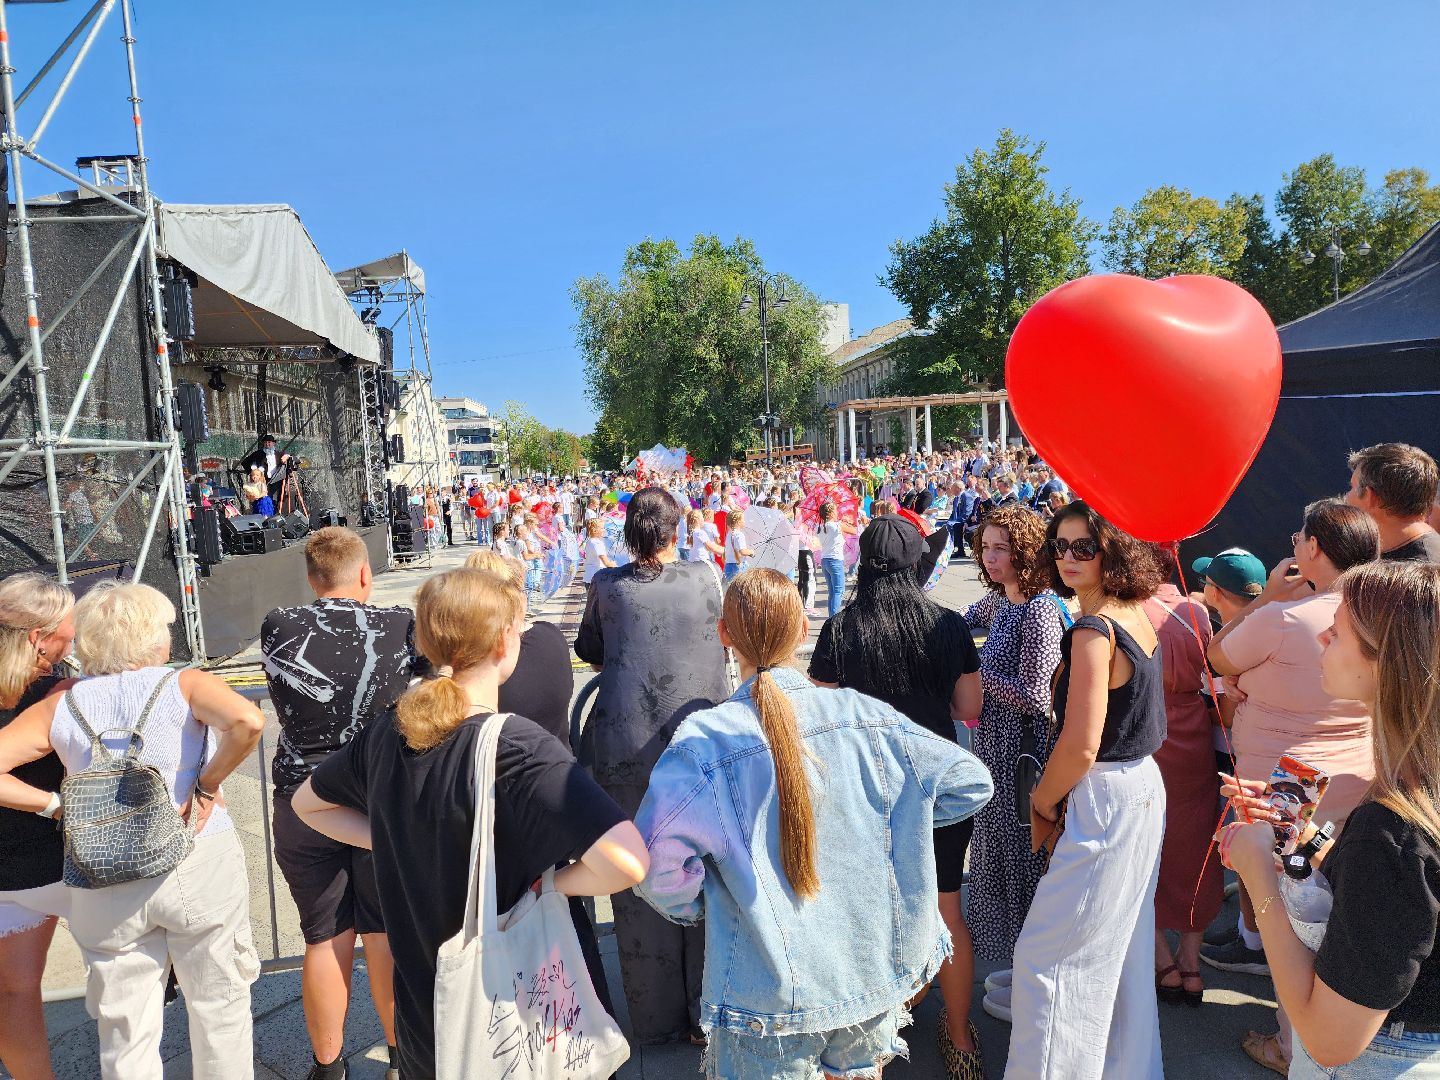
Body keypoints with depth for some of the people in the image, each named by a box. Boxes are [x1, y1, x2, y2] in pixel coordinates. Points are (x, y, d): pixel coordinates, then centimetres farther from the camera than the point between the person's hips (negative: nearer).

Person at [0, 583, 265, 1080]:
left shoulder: (60, 706, 3)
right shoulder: (186, 684, -7)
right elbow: (247, 722, -25)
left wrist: (58, 804, 1)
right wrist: (208, 784, -12)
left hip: (105, 886, 3)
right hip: (201, 869, -3)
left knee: (126, 1031, 17)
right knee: (219, 1012, 16)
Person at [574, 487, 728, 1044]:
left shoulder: (607, 585, 3)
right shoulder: (706, 576, 1)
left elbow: (588, 651, 17)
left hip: (624, 746, 1)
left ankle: (657, 1018, 28)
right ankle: (707, 1013, 26)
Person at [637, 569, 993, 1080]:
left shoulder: (704, 740, -21)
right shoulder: (867, 716, -12)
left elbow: (657, 871, -28)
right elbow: (971, 782, -4)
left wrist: (697, 906, -6)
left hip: (770, 999, -3)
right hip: (872, 976, 3)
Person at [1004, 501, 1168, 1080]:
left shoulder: (1094, 630, -23)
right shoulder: (1137, 616, 5)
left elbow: (1080, 746, -25)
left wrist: (1041, 803, -7)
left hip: (1105, 802, -10)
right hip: (1144, 787, 10)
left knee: (1049, 957, 1)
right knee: (1121, 948, 24)